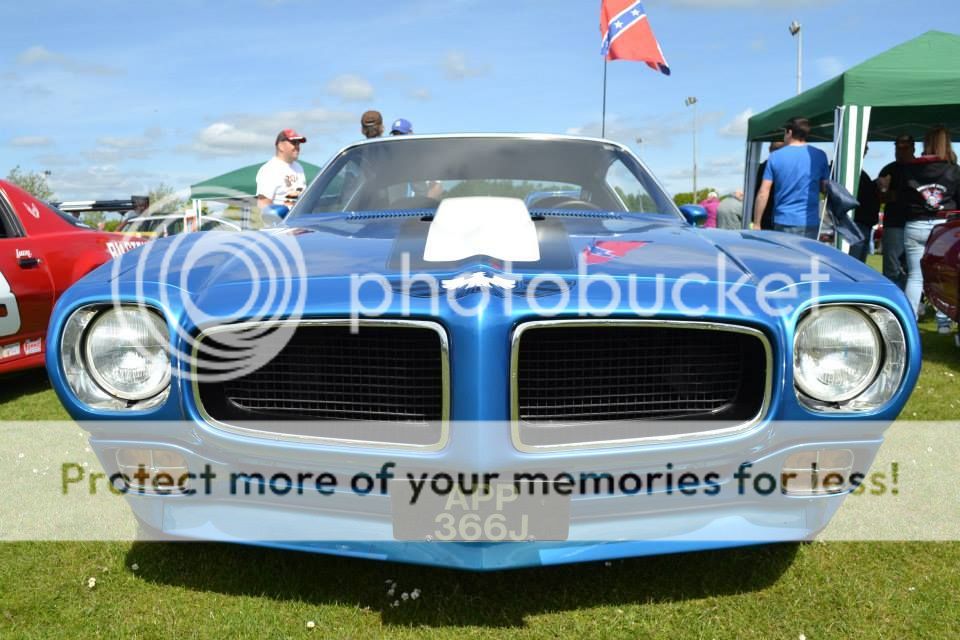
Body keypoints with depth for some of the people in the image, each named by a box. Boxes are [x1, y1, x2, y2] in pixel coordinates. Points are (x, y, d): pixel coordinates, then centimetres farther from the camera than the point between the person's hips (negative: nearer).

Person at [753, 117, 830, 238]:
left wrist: (756, 223, 2)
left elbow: (763, 193, -2)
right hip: (810, 223, 0)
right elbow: (825, 188, 7)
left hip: (783, 222, 0)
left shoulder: (775, 157, 1)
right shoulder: (819, 156, 2)